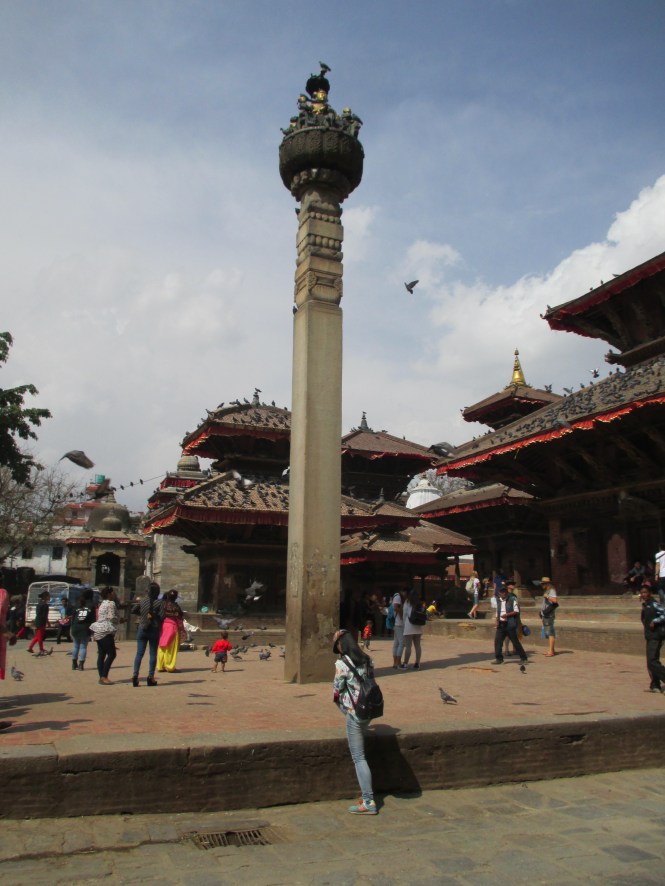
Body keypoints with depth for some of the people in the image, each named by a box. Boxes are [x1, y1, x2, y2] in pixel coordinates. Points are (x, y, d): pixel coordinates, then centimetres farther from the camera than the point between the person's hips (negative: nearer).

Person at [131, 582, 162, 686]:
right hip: (154, 630, -3)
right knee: (153, 654, 4)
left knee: (139, 653, 6)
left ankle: (135, 675, -3)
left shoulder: (142, 601, 0)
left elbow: (133, 610, 4)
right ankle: (151, 676, 2)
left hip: (142, 630, 3)